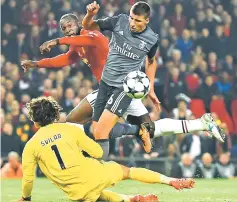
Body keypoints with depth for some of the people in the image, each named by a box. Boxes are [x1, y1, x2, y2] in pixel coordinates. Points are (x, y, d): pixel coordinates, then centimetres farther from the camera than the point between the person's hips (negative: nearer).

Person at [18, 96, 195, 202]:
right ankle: (173, 181, 27)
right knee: (127, 171, 25)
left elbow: (28, 179, 4)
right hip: (95, 174, 0)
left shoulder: (31, 146, 2)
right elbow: (98, 152, 5)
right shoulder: (70, 128, 4)